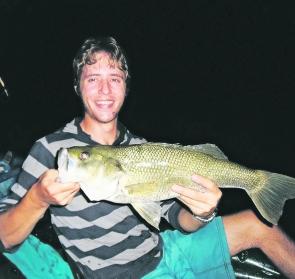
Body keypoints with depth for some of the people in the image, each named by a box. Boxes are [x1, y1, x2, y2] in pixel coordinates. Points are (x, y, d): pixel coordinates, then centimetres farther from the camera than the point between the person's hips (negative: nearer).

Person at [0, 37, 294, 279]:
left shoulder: (140, 148, 4)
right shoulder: (52, 148, -12)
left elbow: (177, 215, 1)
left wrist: (201, 214, -22)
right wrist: (38, 199, -33)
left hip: (165, 250, 6)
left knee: (257, 223, 6)